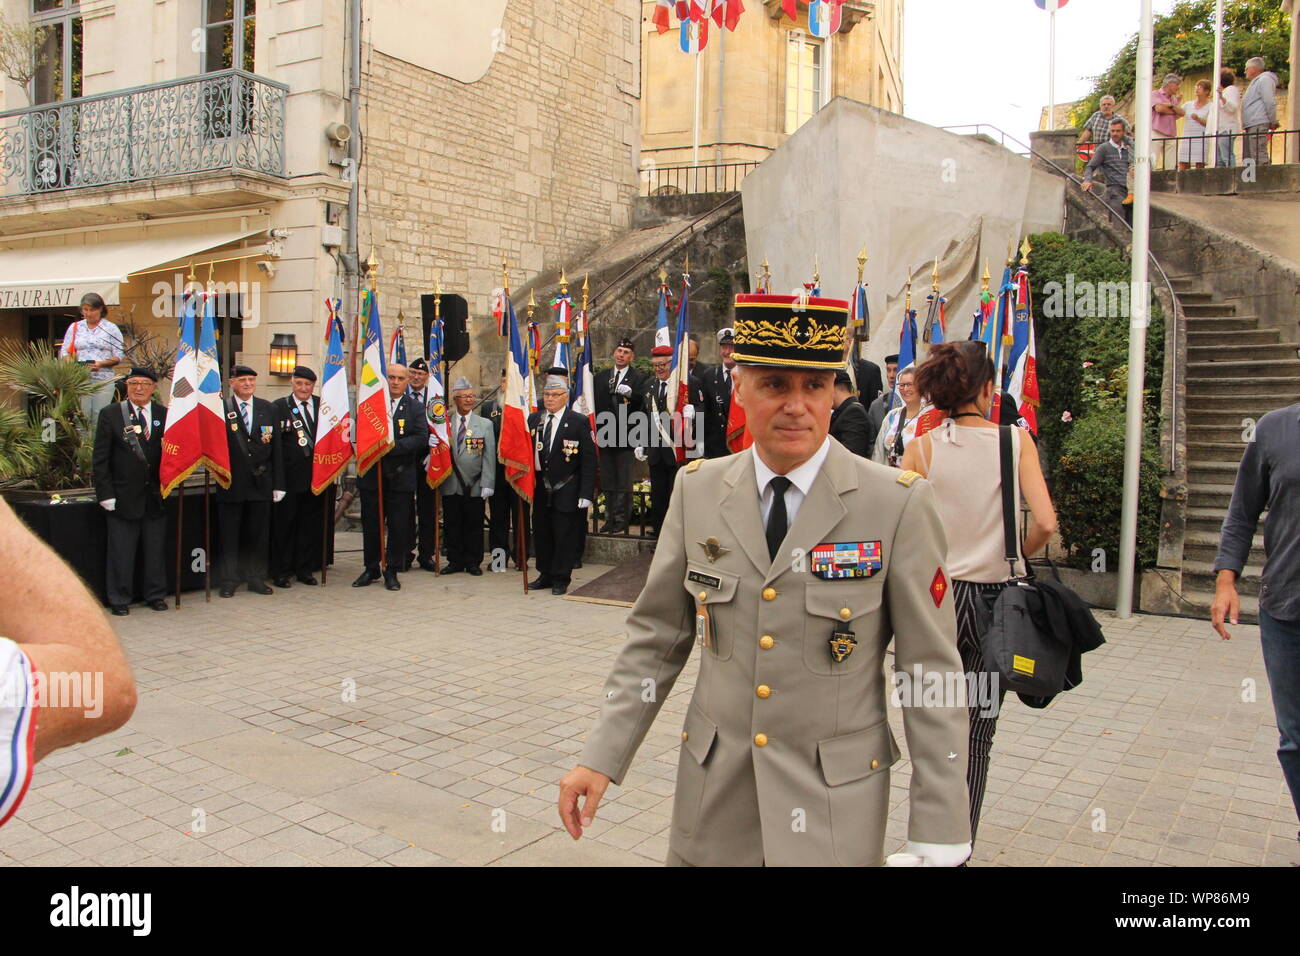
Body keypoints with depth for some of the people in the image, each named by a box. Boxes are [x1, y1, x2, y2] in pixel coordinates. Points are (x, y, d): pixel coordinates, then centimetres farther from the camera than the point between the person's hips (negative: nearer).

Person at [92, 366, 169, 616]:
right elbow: (101, 459, -1)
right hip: (123, 496, -2)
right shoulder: (110, 415, 1)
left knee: (155, 549, 9)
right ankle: (120, 599, 15)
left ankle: (155, 595, 22)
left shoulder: (165, 415, 5)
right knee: (121, 551, 4)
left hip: (156, 496, 2)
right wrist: (105, 494, -7)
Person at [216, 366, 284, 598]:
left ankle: (256, 578, 20)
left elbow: (276, 448, 7)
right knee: (229, 535, 6)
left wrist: (278, 483, 4)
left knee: (259, 533, 9)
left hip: (261, 482, 3)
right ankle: (228, 581, 16)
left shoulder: (267, 409, 8)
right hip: (231, 483, -3)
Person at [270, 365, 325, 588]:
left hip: (315, 476, 3)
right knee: (284, 524, 4)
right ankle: (281, 571, 14)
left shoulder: (322, 406, 10)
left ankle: (305, 569, 21)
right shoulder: (279, 407, 1)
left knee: (311, 524, 9)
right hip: (289, 476, -3)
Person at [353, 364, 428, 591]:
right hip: (371, 476, 1)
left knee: (399, 527, 2)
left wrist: (394, 446, -18)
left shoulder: (416, 409, 4)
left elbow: (421, 438, -8)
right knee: (370, 526, 9)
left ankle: (392, 571, 15)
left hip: (401, 478, -1)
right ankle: (371, 569, 23)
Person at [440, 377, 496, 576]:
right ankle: (455, 561, 18)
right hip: (450, 485, 1)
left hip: (474, 486, -1)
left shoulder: (485, 424, 4)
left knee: (474, 525, 5)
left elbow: (489, 457, 0)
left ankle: (473, 562, 16)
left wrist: (487, 485, -7)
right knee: (452, 525, 7)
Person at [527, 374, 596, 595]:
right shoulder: (533, 419, 7)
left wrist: (586, 493, -13)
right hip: (540, 491, 4)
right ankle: (545, 575, 27)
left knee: (565, 537, 3)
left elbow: (589, 461, -8)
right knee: (541, 534, 12)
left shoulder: (579, 422, -6)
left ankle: (560, 579, 16)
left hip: (567, 492, -4)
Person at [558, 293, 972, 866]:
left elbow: (931, 672, -9)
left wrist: (939, 838, -9)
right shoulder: (697, 490, -2)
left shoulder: (898, 505, -12)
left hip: (834, 807, -2)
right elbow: (656, 637, 4)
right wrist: (601, 758, -1)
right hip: (713, 795, 3)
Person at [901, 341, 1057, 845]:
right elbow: (1045, 523, -12)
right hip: (997, 597, 1)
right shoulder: (1016, 439, -4)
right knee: (978, 732, 13)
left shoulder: (921, 448, -4)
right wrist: (1012, 556, 7)